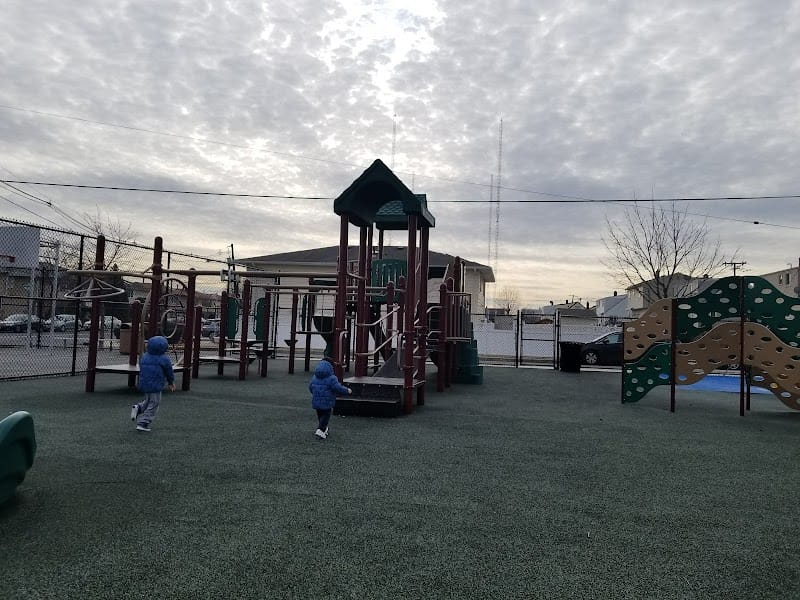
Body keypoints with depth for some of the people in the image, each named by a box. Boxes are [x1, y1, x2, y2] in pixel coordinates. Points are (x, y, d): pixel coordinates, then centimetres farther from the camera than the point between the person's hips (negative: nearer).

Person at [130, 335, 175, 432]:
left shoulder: (144, 357, 6)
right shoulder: (164, 359, -11)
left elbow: (141, 370, 18)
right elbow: (169, 372, 0)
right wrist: (171, 383, 18)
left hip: (143, 384, 7)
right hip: (155, 386, -7)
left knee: (148, 401, 27)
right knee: (153, 405, 4)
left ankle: (138, 408, 2)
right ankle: (142, 424, 2)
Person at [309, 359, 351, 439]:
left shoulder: (314, 377, 5)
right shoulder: (331, 378, -15)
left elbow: (310, 388, 14)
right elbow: (338, 388, -19)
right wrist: (347, 390, -3)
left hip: (316, 402, 6)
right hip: (327, 403, -6)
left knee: (320, 416, 19)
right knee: (326, 416, 2)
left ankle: (324, 429, 32)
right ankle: (320, 430, -11)